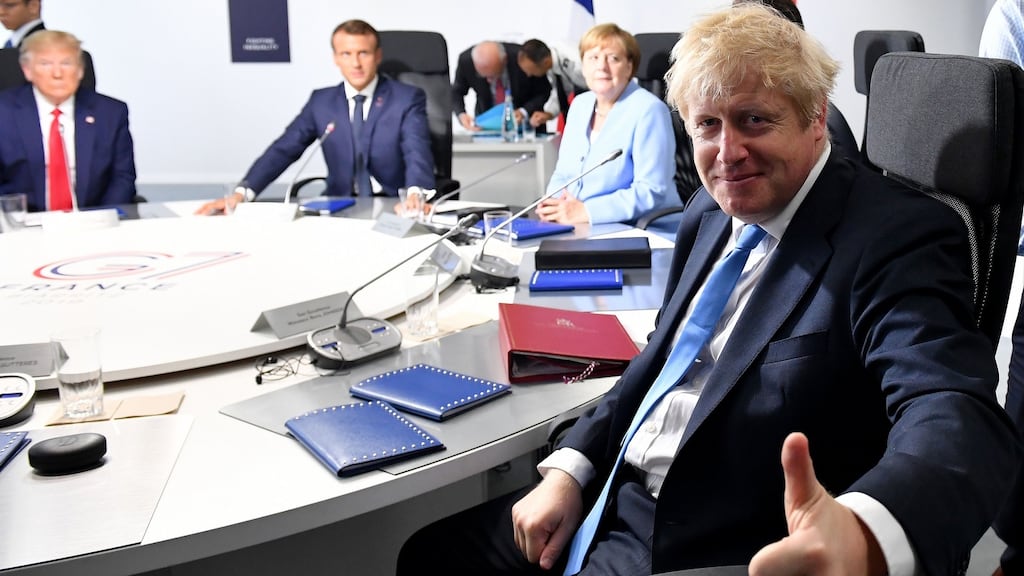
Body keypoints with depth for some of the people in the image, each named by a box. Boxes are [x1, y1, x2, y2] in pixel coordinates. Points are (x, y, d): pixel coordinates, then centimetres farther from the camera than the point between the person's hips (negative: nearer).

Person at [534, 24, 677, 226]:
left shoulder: (648, 110, -11)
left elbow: (652, 192, -18)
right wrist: (553, 203, -5)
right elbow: (562, 175, 18)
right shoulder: (579, 105, 13)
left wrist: (586, 212, -23)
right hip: (580, 232, 7)